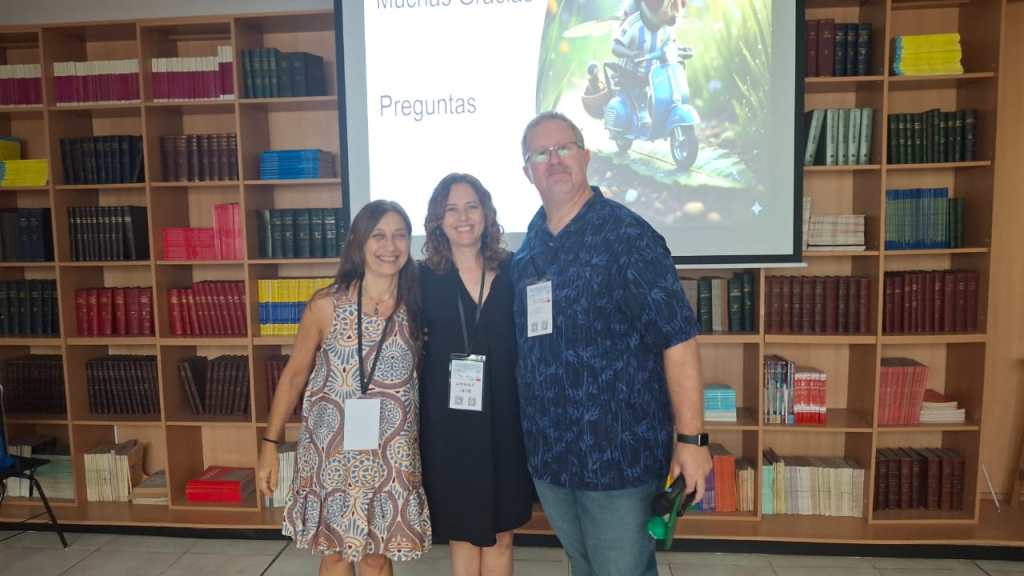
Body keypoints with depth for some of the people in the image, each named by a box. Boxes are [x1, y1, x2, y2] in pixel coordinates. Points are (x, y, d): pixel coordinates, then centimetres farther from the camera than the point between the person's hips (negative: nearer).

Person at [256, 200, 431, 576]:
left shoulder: (417, 307, -4)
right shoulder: (326, 305, -8)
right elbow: (295, 374, 0)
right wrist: (270, 442, 0)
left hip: (390, 452, 1)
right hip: (331, 447, 0)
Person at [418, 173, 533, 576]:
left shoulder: (513, 271, 0)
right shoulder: (424, 277, -2)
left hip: (503, 416, 1)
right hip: (448, 419, -1)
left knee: (501, 532, 14)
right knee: (463, 534, 12)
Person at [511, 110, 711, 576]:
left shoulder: (627, 236, -13)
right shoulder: (529, 247, 6)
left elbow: (678, 337, -15)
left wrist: (691, 439, -17)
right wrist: (530, 435, 11)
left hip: (621, 451, -6)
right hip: (548, 452, 6)